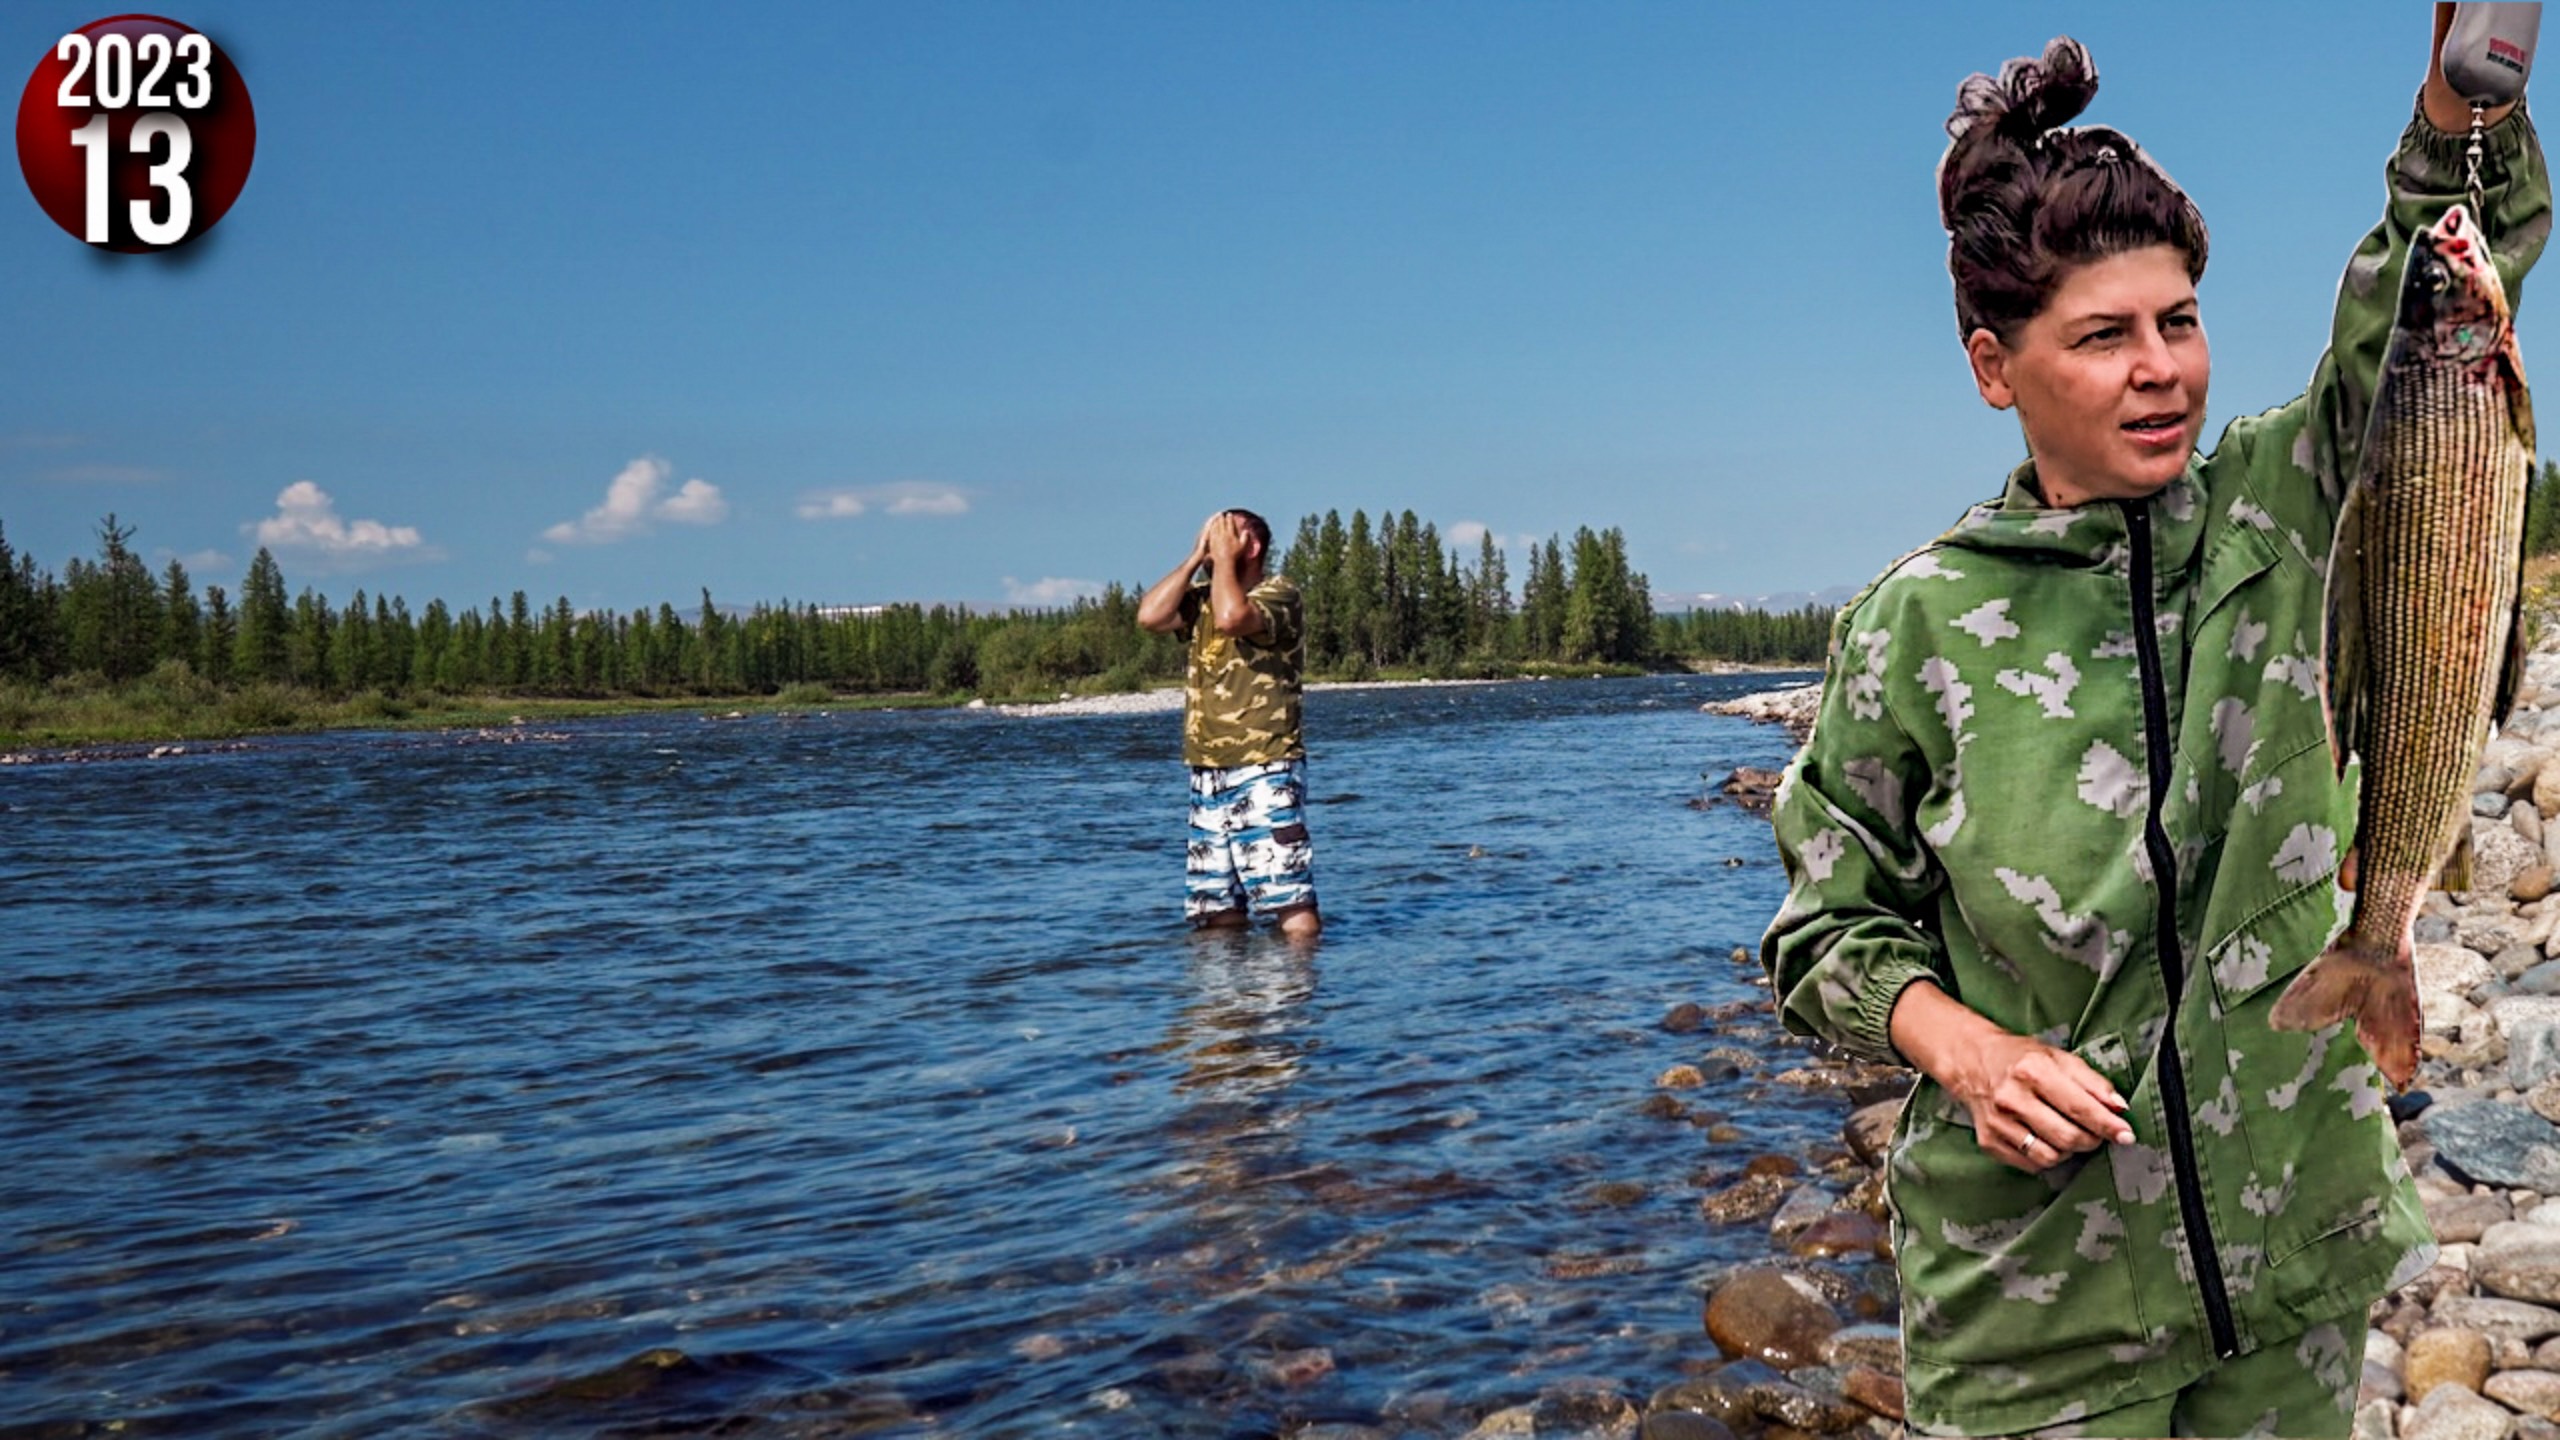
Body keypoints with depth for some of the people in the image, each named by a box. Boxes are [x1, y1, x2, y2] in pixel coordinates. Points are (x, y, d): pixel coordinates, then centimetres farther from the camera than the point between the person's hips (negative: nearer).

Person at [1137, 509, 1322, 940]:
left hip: (1265, 770, -7)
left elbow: (1232, 617, -25)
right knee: (1218, 911, 9)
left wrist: (1225, 557, -9)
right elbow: (1150, 615, 0)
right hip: (1207, 773, 7)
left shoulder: (1279, 592, -5)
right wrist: (1196, 556, 3)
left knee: (1291, 902, -12)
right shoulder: (1203, 598, 16)